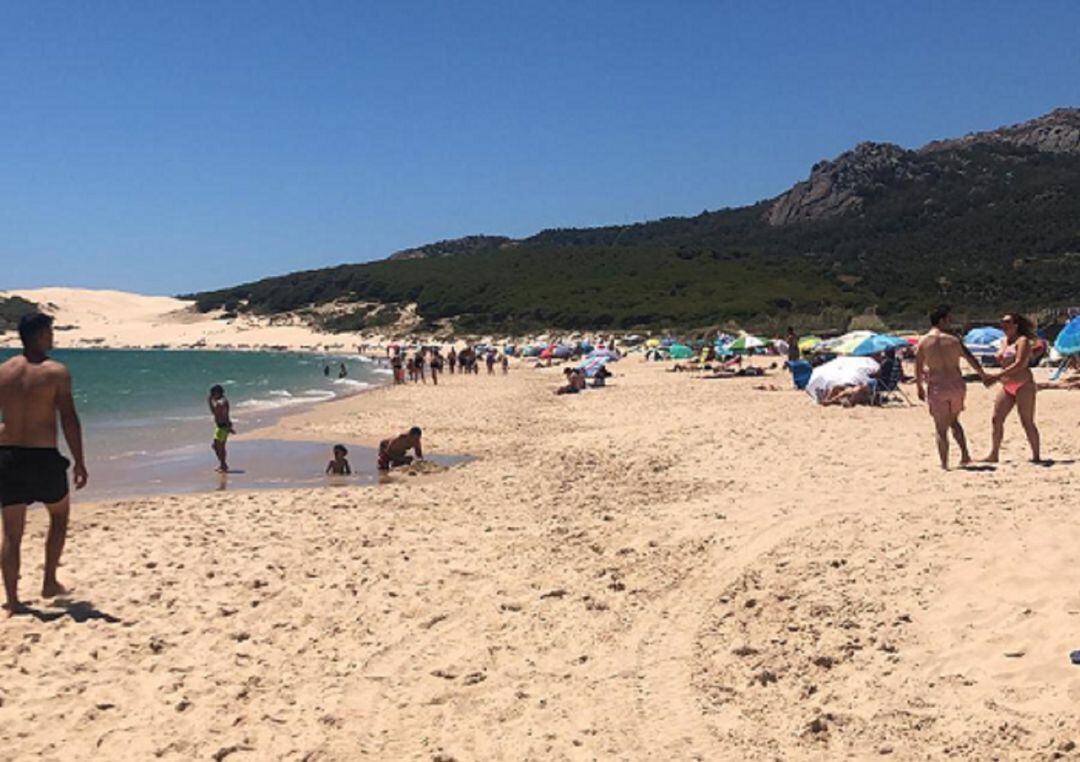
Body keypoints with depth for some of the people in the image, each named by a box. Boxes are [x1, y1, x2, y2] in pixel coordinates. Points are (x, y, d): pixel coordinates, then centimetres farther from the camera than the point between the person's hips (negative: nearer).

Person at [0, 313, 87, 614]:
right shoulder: (56, 372, -8)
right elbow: (69, 420, -12)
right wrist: (79, 462, -7)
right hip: (44, 456, -4)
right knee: (59, 515, 21)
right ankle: (49, 582, 23)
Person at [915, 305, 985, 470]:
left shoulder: (923, 342, -3)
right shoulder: (953, 340, 3)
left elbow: (918, 368, -2)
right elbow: (971, 360, 14)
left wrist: (919, 389, 9)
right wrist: (984, 375, 29)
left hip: (937, 388, -3)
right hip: (957, 386, 3)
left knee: (941, 428, 4)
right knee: (953, 421, 24)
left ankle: (944, 464, 5)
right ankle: (965, 455, 19)